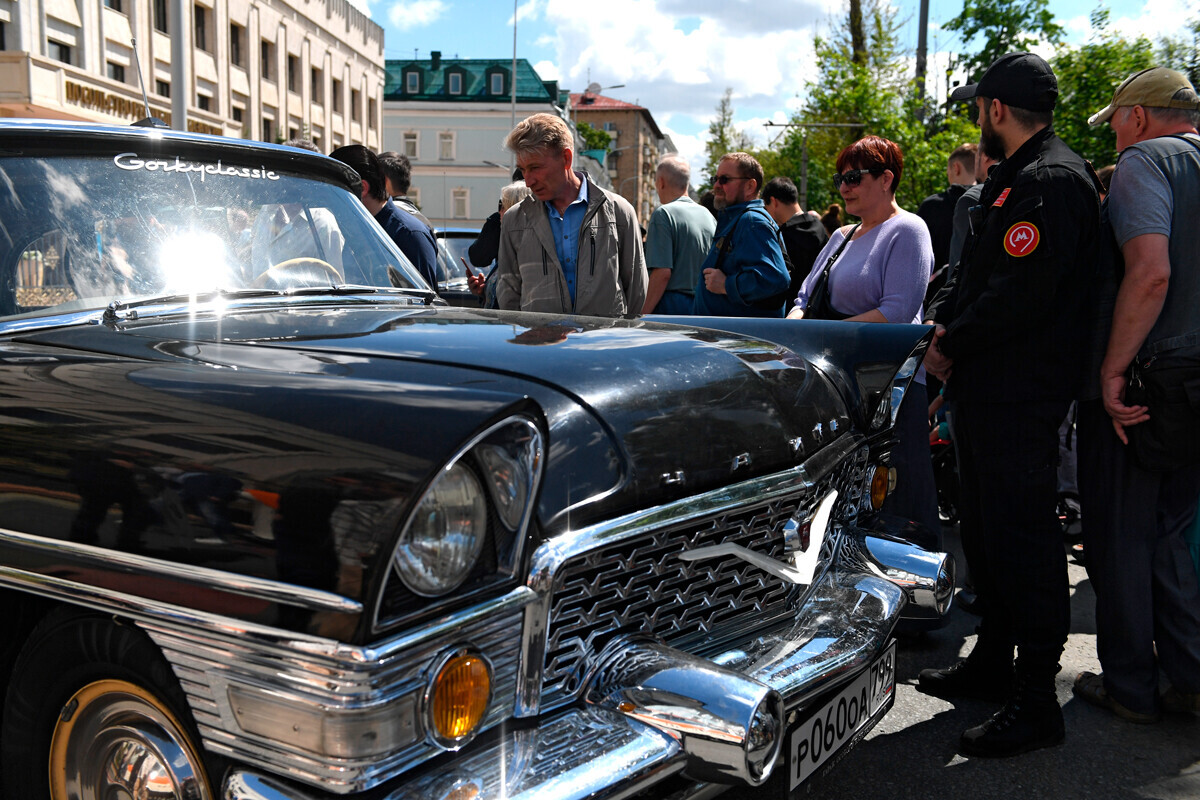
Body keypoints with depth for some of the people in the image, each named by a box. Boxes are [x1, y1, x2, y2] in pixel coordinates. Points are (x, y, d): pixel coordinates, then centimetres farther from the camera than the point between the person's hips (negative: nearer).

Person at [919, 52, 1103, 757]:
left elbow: (1021, 294, -25)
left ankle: (1037, 704, 2)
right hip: (985, 392, 11)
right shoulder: (1012, 178, 19)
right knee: (985, 530, 17)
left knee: (1022, 538, -6)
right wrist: (940, 320, 5)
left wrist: (953, 344, -12)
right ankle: (993, 664, 31)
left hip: (1022, 397, -11)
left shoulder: (1052, 181, -15)